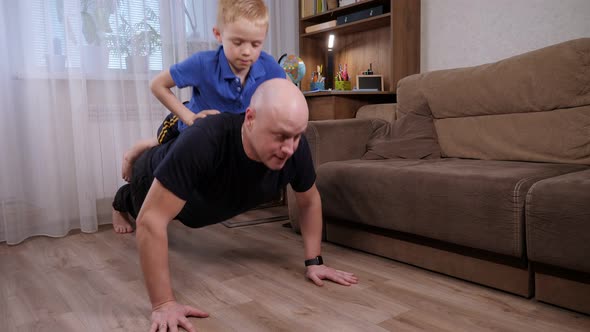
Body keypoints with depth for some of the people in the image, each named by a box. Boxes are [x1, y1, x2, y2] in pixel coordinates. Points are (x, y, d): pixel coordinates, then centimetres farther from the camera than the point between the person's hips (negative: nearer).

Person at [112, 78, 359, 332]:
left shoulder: (296, 148, -34)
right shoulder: (203, 141, -49)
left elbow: (309, 201, -14)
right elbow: (151, 220, -46)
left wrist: (313, 261, -18)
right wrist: (163, 304, -45)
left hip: (199, 194, 4)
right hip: (155, 179, -4)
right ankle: (124, 200, 62)